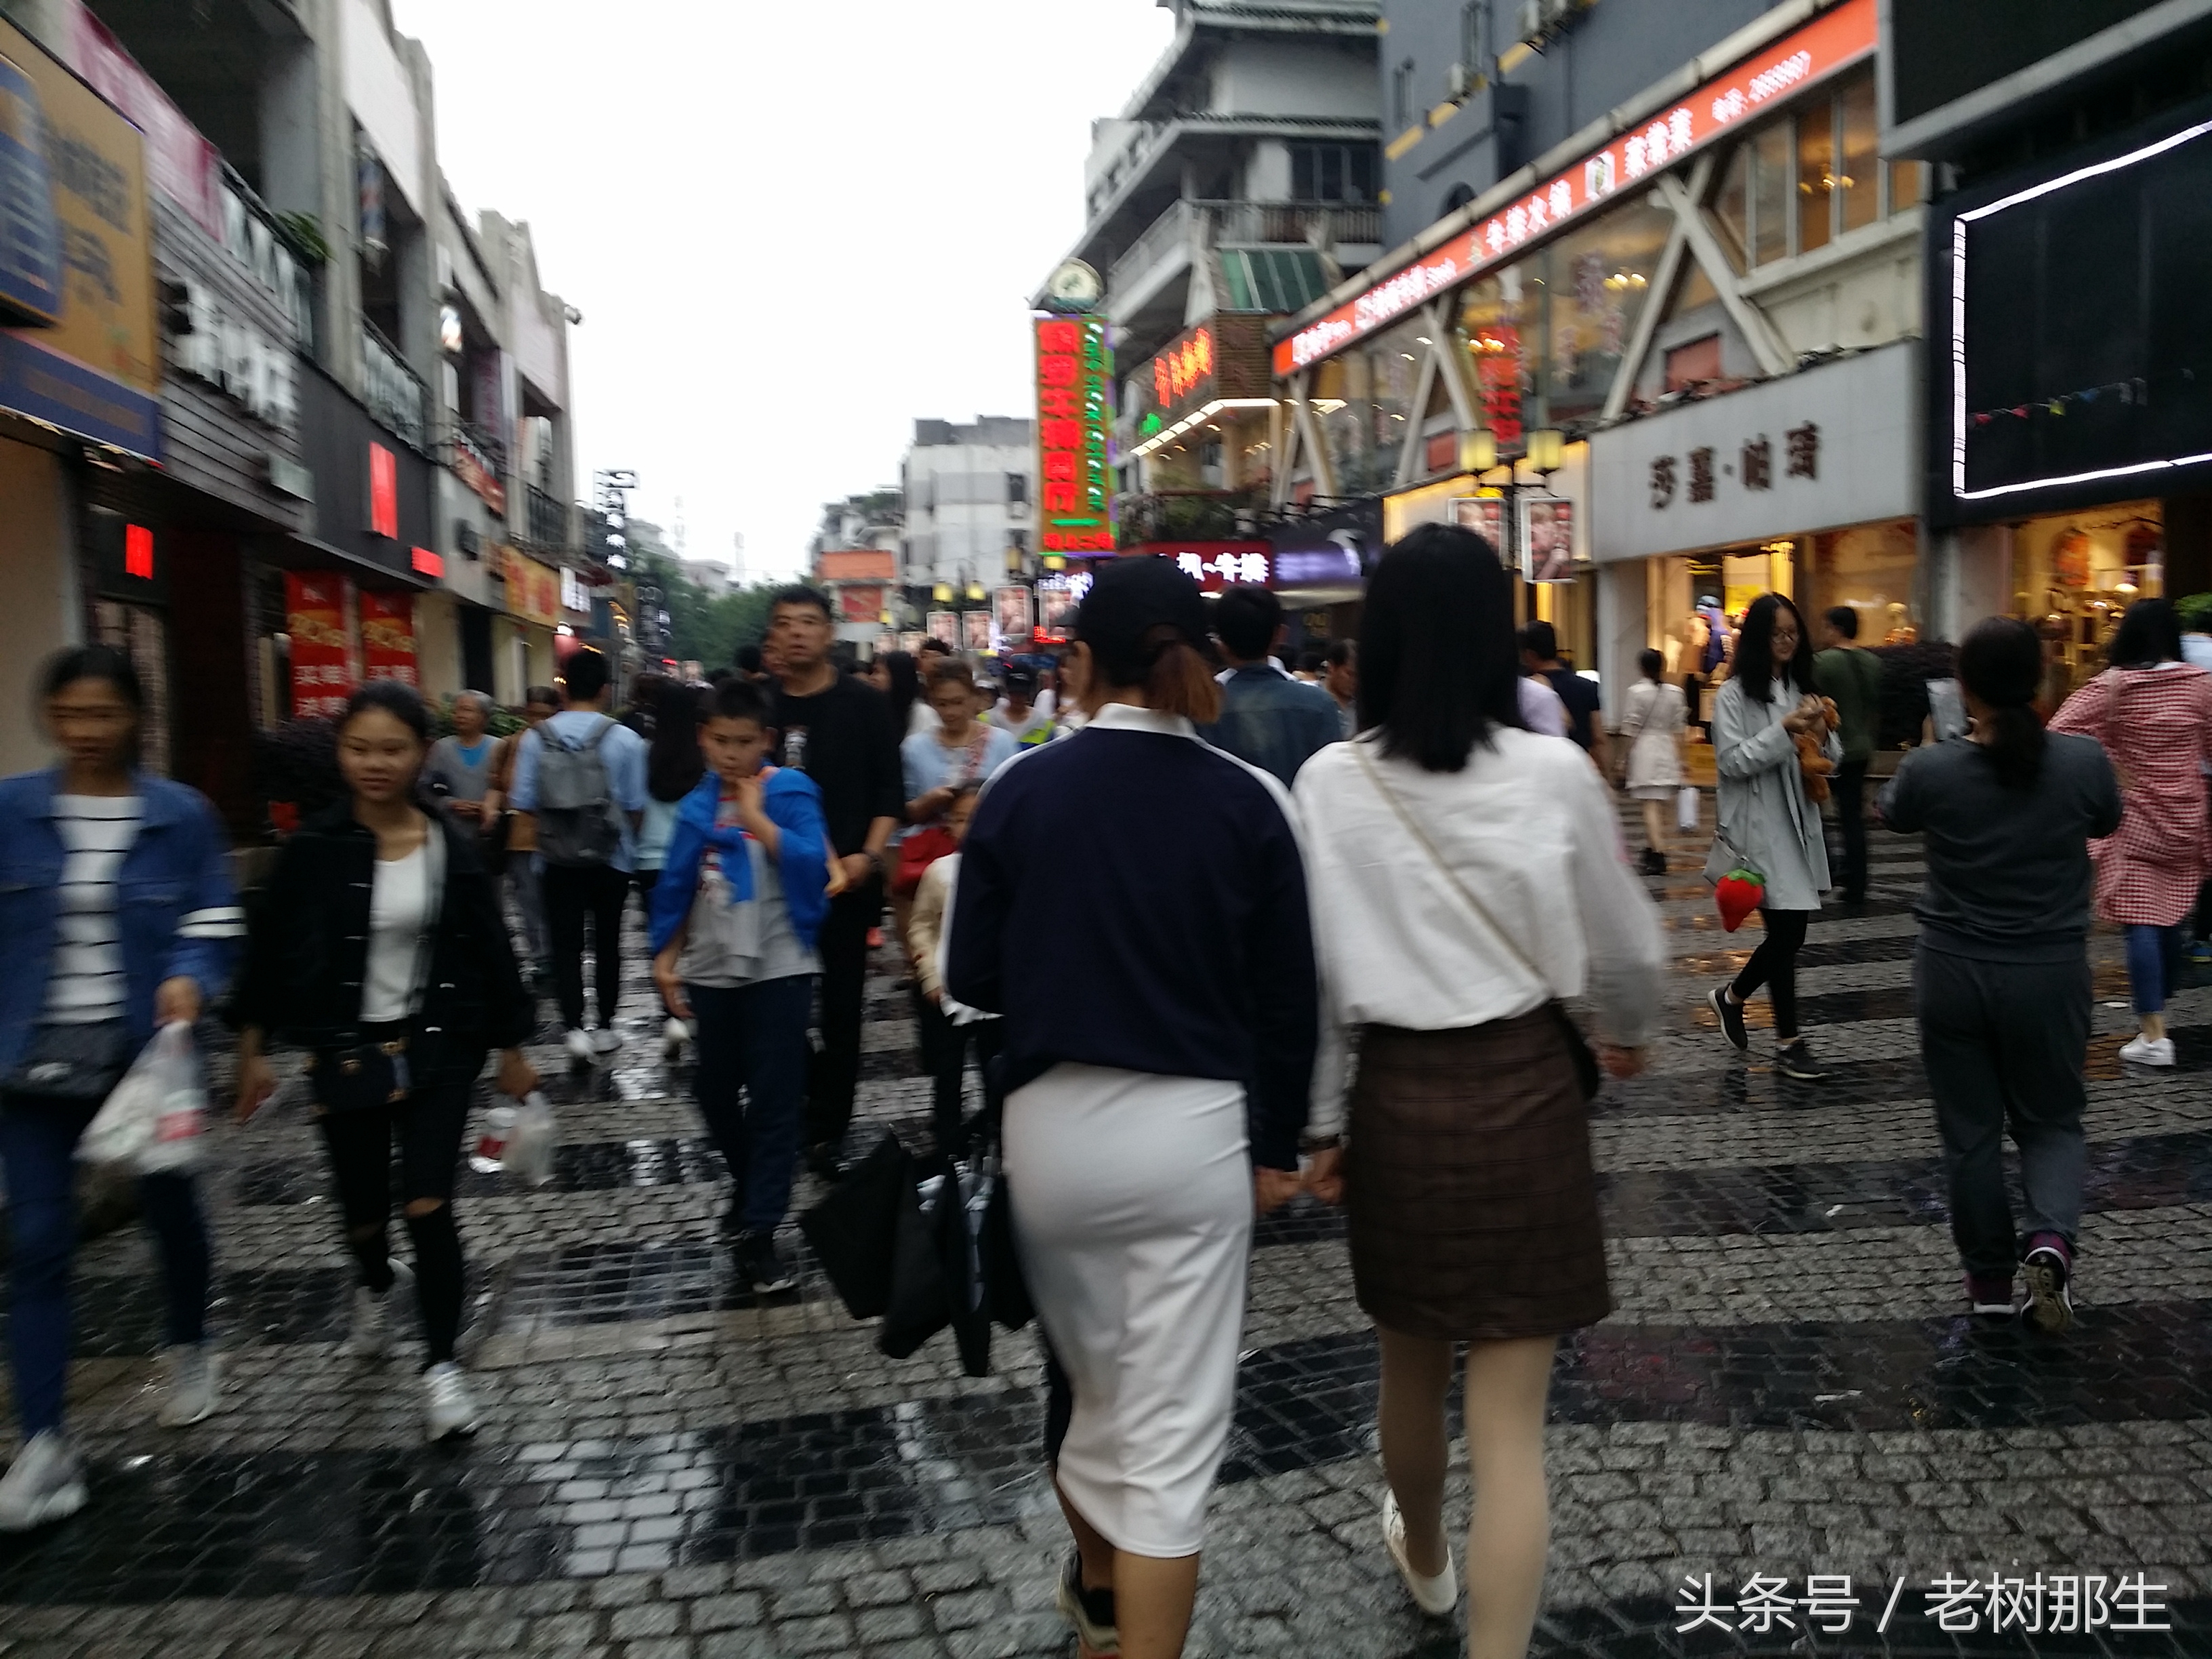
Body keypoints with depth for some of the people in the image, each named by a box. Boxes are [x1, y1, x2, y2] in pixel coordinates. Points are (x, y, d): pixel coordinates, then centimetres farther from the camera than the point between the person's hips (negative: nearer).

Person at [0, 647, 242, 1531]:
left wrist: (190, 981, -22)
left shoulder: (180, 815, -5)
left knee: (169, 1205, 17)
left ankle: (188, 1349, 43)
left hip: (146, 1049, 0)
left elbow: (214, 925, -3)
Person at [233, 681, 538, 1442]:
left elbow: (490, 950, 1)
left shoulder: (453, 848, -6)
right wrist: (253, 1050, 1)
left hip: (437, 1048, -1)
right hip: (344, 1050, 1)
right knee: (362, 1209, 13)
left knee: (426, 1204, -8)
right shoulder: (314, 847, -8)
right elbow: (269, 949, 0)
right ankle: (374, 1291, 49)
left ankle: (442, 1365, 8)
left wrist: (512, 1048, 5)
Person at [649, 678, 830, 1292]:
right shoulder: (697, 805, 5)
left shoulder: (789, 792, -8)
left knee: (774, 1099, 0)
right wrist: (666, 958, 7)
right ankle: (747, 1181, 41)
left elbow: (811, 867, -22)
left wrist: (756, 815, -19)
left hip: (779, 969, -5)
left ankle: (759, 1230, 7)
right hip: (711, 971, 5)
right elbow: (678, 888, 11)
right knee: (715, 1092, 16)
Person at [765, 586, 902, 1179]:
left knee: (840, 1006, 2)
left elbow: (888, 790, -1)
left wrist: (868, 856, -13)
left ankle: (827, 1131, 11)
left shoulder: (865, 703, 0)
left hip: (846, 879, -2)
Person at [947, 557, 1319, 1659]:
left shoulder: (1019, 790, -7)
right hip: (1192, 1127, -2)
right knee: (1173, 1427, 6)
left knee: (1097, 1384, 24)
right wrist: (1277, 1144, 8)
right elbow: (1286, 997, -2)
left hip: (1051, 1125, 2)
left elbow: (972, 978, -2)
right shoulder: (1248, 801, -6)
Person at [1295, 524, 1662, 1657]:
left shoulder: (1330, 783, -9)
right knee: (1510, 1417, 5)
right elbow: (1624, 945, 3)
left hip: (1397, 1095, 2)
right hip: (1527, 1088, -1)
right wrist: (1627, 1032, 24)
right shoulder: (1555, 774, -9)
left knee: (1411, 1362, 25)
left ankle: (1424, 1556, 52)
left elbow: (1314, 975, -6)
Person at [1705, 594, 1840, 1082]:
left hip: (1799, 822, 6)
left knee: (1789, 931, 8)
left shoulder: (1802, 689, 12)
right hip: (1758, 828, -6)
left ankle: (1732, 997, 33)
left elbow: (1831, 759, 13)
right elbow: (1732, 761, -13)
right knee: (1788, 931, -6)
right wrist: (1785, 730, -20)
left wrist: (1821, 734, -9)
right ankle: (1789, 1042, 7)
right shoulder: (1734, 694, -6)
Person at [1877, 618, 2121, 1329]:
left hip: (1953, 970, 0)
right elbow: (2107, 823, 9)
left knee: (1970, 1128, 14)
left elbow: (1893, 814, 7)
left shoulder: (1931, 768, -16)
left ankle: (1990, 1276, 25)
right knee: (2050, 1119, 18)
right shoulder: (2084, 760, -13)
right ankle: (2051, 1239, -5)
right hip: (2051, 972, 1)